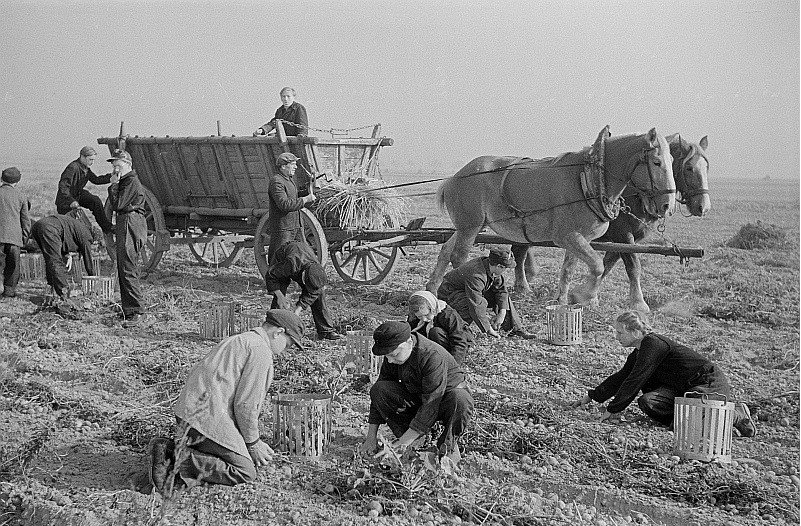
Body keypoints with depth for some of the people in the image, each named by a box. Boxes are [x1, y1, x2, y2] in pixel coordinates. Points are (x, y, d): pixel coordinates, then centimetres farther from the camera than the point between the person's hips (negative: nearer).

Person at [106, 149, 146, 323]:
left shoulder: (132, 182, -13)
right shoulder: (125, 181, 19)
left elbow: (117, 205, -18)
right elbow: (116, 206, 17)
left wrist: (113, 185, -9)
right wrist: (115, 185, 9)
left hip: (131, 224, -11)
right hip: (125, 225, 11)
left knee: (128, 269, -11)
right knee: (123, 269, 13)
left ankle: (136, 310, -9)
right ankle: (129, 309, 19)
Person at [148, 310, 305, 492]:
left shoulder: (238, 341, 24)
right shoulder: (261, 350, -8)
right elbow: (245, 403, -13)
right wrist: (253, 443, 0)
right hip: (208, 415, -10)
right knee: (245, 473, -9)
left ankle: (170, 449, 4)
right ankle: (181, 462, -17)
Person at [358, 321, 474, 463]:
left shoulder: (433, 356, -34)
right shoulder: (392, 358, -12)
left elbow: (431, 404, -35)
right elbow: (378, 395, -6)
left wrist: (405, 441, -35)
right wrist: (371, 438, -13)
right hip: (415, 400, 5)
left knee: (460, 400, -41)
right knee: (378, 389, -21)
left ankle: (448, 443, -13)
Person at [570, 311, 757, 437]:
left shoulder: (653, 344, -19)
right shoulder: (639, 351, 11)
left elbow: (634, 380, -21)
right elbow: (621, 377, 21)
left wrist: (613, 410, -17)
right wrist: (591, 396, 22)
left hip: (711, 384, -8)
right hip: (685, 388, 8)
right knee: (647, 401, -11)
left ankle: (736, 415, -10)